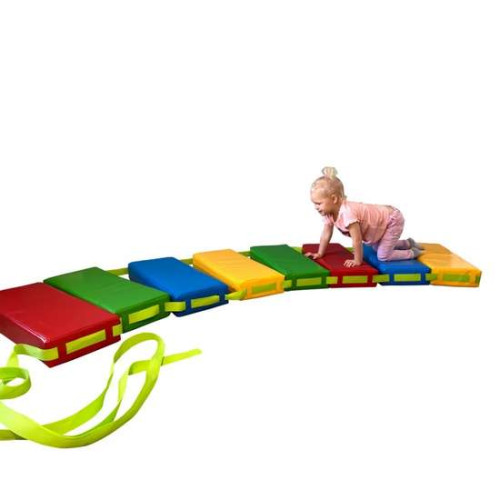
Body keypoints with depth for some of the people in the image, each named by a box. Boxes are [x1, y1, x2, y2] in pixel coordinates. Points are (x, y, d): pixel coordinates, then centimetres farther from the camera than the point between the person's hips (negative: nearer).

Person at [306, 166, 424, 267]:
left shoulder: (347, 213, -39)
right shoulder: (328, 212, -11)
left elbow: (357, 240, -33)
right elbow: (326, 234, 1)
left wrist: (357, 261, -23)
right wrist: (319, 254, 4)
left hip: (392, 219, -9)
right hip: (381, 218, 9)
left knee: (383, 256, -10)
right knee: (377, 248, 23)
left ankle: (413, 253, 12)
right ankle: (408, 243, 40)